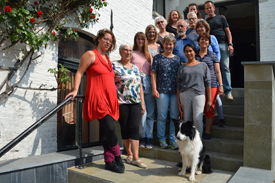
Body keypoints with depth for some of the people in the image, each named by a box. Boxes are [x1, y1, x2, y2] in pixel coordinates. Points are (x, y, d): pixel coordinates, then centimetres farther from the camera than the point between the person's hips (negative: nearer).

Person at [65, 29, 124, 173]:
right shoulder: (91, 55, 1)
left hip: (110, 99, 8)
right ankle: (117, 158, 0)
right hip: (98, 98, -7)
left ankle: (109, 161, 15)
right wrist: (75, 90, -14)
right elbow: (79, 72, -3)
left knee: (107, 131, 8)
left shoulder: (107, 58, 23)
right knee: (109, 128, -16)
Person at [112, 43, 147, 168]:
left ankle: (135, 158, 0)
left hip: (136, 103, 4)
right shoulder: (114, 66, 2)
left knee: (135, 128, -3)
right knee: (125, 128, 5)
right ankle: (129, 154, 21)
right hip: (121, 102, -3)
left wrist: (142, 103, 14)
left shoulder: (135, 68, 16)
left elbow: (140, 86, 17)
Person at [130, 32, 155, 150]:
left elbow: (152, 71, 18)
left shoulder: (149, 55, 22)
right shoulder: (132, 54, 10)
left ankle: (148, 138, 10)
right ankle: (142, 137, 6)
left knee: (150, 113, 0)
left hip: (148, 83, 4)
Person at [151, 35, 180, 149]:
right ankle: (162, 139, 12)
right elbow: (153, 74, 1)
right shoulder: (158, 58, 5)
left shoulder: (177, 58, 14)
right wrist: (154, 89, -8)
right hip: (162, 91, -3)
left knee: (175, 116, 4)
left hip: (175, 91, 3)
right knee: (162, 116, 0)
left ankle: (173, 139, 15)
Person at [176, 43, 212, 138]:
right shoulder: (182, 68, 15)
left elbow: (207, 83, 10)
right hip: (184, 95, 2)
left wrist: (209, 99, 4)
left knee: (197, 119, -13)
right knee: (187, 120, 3)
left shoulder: (203, 65, 13)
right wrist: (178, 101, 5)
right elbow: (178, 85, 12)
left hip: (199, 94, -2)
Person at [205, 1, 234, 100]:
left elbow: (228, 31, 11)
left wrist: (230, 44, -2)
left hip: (223, 44, -1)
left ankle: (228, 91, -5)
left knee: (225, 68, -6)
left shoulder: (221, 18, 18)